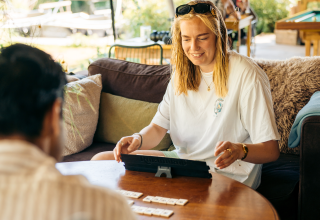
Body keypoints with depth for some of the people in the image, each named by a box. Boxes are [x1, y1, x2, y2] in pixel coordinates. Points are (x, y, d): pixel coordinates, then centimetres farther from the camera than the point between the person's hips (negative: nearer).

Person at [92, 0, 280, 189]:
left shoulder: (246, 75, -14)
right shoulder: (183, 73, 8)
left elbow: (271, 150, -16)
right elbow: (158, 127, 9)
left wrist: (240, 150, -37)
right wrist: (138, 140, -14)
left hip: (226, 173, -6)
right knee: (101, 160, -3)